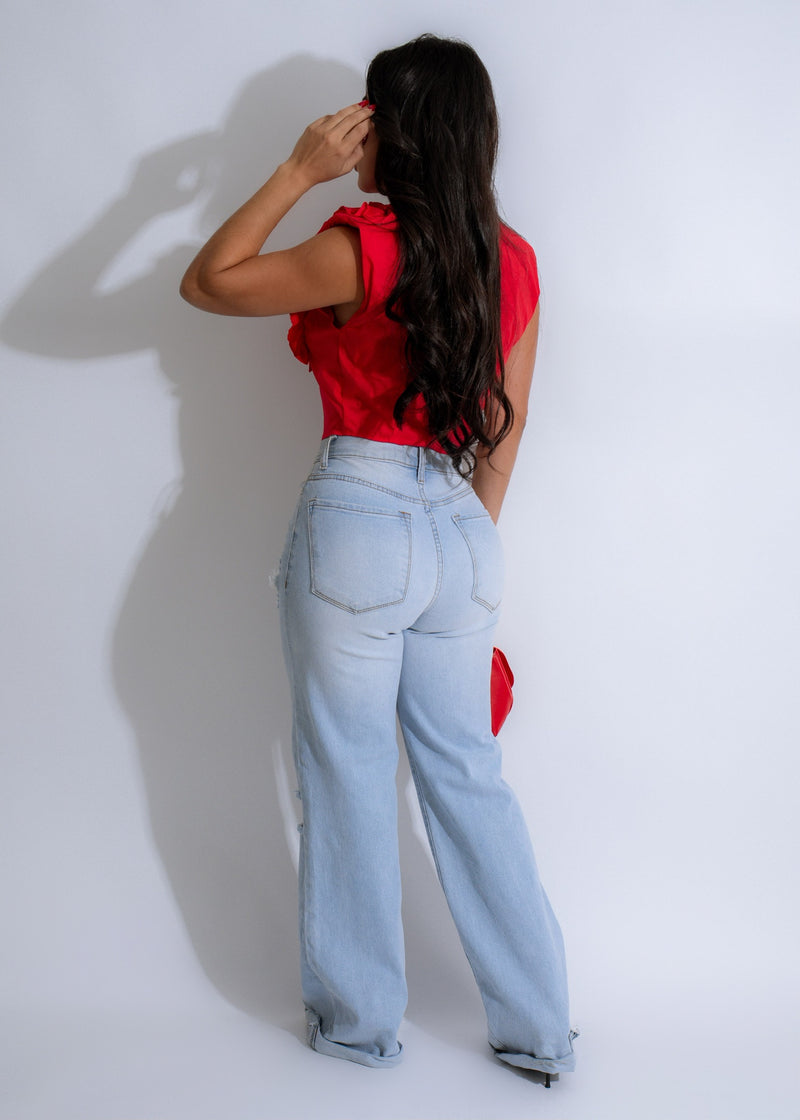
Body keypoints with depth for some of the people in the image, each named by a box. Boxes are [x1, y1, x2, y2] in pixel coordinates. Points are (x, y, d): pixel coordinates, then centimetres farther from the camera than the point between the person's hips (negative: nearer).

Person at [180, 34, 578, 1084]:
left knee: (350, 782, 9)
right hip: (463, 533, 6)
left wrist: (298, 172, -5)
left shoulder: (365, 247, -14)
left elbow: (206, 283, -5)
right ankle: (540, 1028, 23)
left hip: (356, 527, -6)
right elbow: (507, 420, 11)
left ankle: (360, 1020, 26)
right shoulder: (513, 260, 6)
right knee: (468, 776, 15)